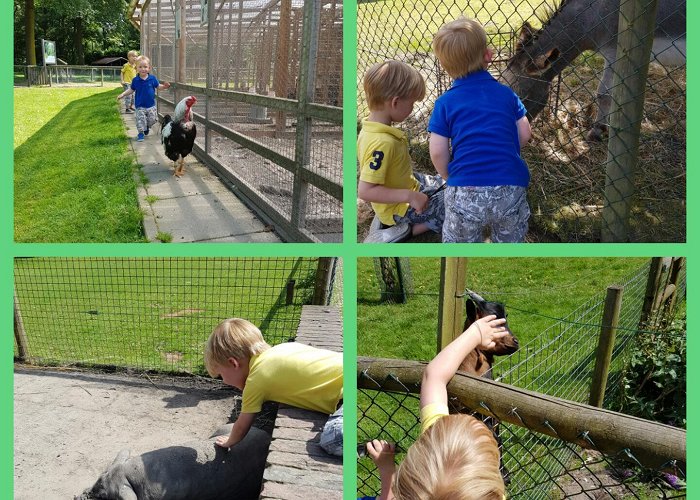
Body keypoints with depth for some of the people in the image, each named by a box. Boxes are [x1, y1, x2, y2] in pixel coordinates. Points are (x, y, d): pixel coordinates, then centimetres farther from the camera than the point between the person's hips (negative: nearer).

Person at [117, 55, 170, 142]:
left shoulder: (152, 78, -6)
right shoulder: (135, 80, -6)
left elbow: (158, 86, 5)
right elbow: (131, 90, 6)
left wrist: (164, 86, -15)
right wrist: (123, 94, -2)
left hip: (151, 105, 1)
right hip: (140, 106, -1)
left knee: (152, 119, 9)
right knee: (140, 119, -4)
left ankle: (147, 127, 39)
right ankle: (141, 133, 12)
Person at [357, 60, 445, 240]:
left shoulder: (372, 127, -7)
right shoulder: (383, 143, -35)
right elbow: (365, 190, -38)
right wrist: (409, 196, -36)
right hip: (400, 209, -9)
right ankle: (409, 229, -3)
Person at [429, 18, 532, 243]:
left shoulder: (445, 103, 0)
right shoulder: (506, 93, 6)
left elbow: (437, 152, -5)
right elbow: (524, 135, 8)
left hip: (465, 192, -2)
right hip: (511, 187, 2)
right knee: (509, 241, 24)